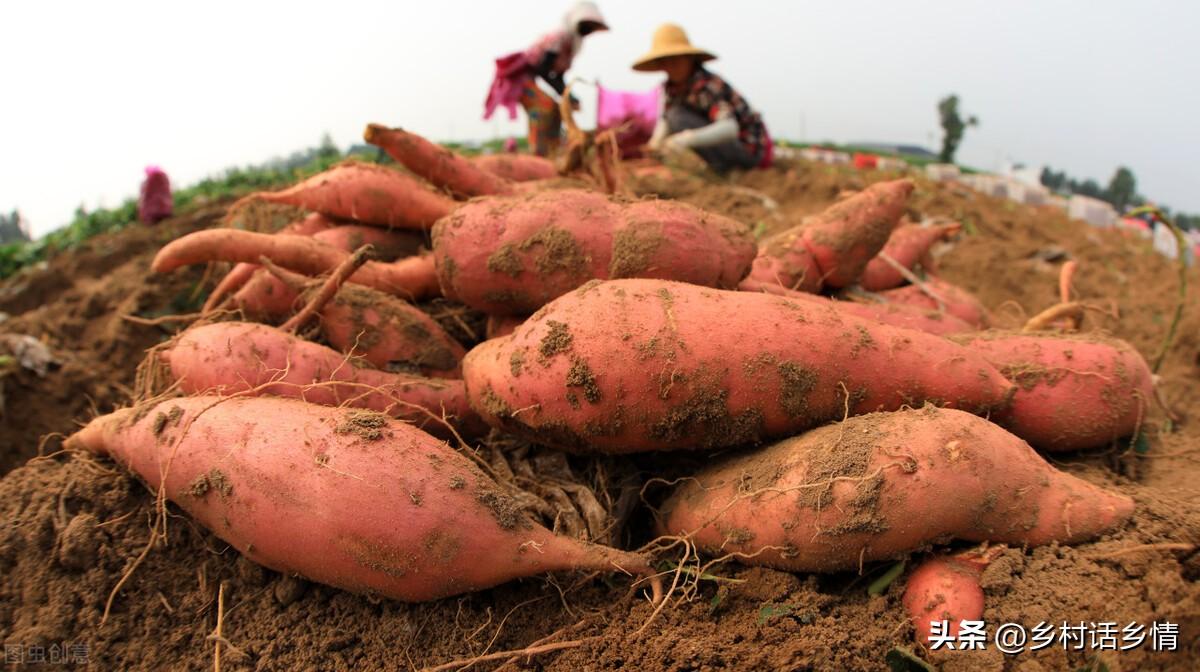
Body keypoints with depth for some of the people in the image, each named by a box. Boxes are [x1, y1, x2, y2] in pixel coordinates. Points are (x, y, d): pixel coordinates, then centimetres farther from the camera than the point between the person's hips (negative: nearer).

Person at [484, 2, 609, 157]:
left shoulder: (571, 43, 8)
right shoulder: (559, 37, -20)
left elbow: (558, 76, 10)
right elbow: (543, 70, -26)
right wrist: (564, 93, -25)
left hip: (528, 78, 10)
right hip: (519, 76, -10)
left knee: (555, 110, 9)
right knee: (544, 105, -26)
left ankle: (552, 154, 10)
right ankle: (538, 152, -30)